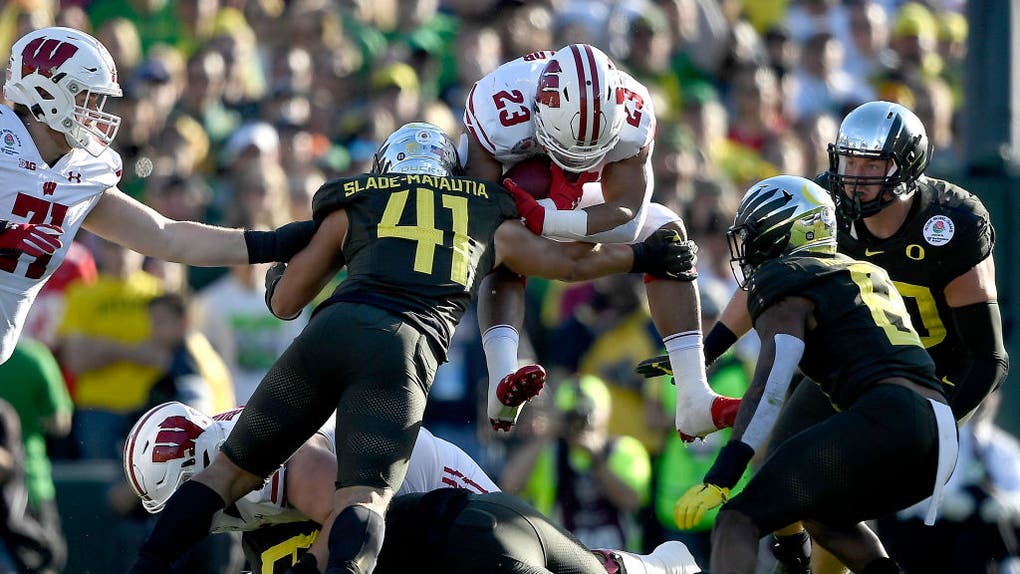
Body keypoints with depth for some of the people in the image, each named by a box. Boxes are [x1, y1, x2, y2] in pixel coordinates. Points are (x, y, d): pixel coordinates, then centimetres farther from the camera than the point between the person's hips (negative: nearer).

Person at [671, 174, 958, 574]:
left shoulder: (784, 283, 6)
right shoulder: (869, 275, 30)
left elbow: (769, 388, -8)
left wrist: (719, 480, -15)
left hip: (884, 421, -8)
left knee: (738, 522, -12)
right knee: (818, 514, 33)